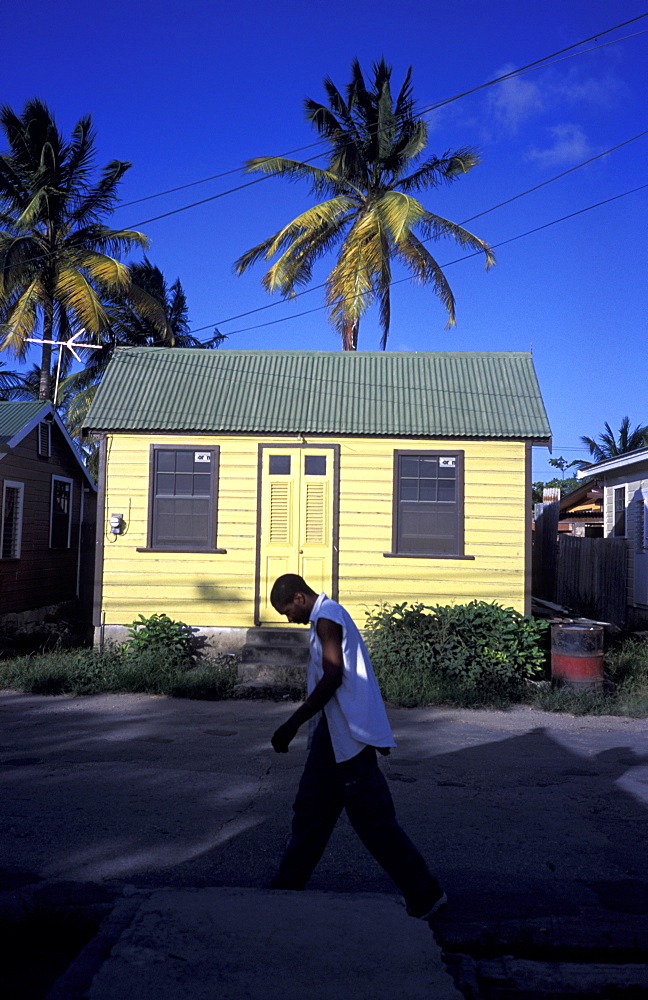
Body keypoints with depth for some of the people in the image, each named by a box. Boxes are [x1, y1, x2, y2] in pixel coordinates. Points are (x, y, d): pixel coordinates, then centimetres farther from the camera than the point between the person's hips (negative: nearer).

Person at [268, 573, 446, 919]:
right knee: (309, 813, 16)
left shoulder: (326, 618, -14)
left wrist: (292, 725, -20)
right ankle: (286, 887, 26)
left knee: (373, 820, -3)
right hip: (334, 734, 11)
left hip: (348, 735, -11)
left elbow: (333, 677, -22)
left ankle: (425, 895, 8)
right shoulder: (330, 615, 16)